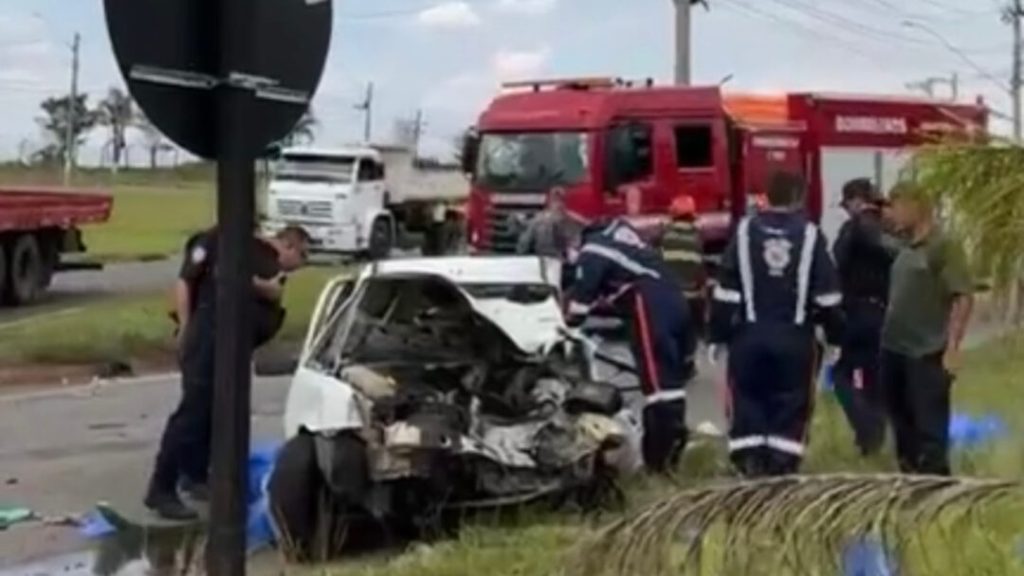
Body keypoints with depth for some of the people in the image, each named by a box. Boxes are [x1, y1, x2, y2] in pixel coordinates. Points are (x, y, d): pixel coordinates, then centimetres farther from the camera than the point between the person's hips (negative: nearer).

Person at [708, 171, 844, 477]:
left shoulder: (745, 231, -2)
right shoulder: (810, 235, -3)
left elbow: (726, 291, -2)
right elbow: (827, 295, -1)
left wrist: (717, 335, 4)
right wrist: (835, 335, 9)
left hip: (749, 334, 1)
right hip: (795, 337, 0)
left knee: (748, 404, 9)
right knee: (791, 407, 7)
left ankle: (750, 468, 3)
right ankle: (782, 469, 4)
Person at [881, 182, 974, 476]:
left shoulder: (944, 247, -11)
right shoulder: (905, 250, 13)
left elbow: (964, 298, -17)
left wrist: (952, 348, -20)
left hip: (927, 355, -8)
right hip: (895, 352, 8)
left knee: (929, 428, -4)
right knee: (902, 422, 16)